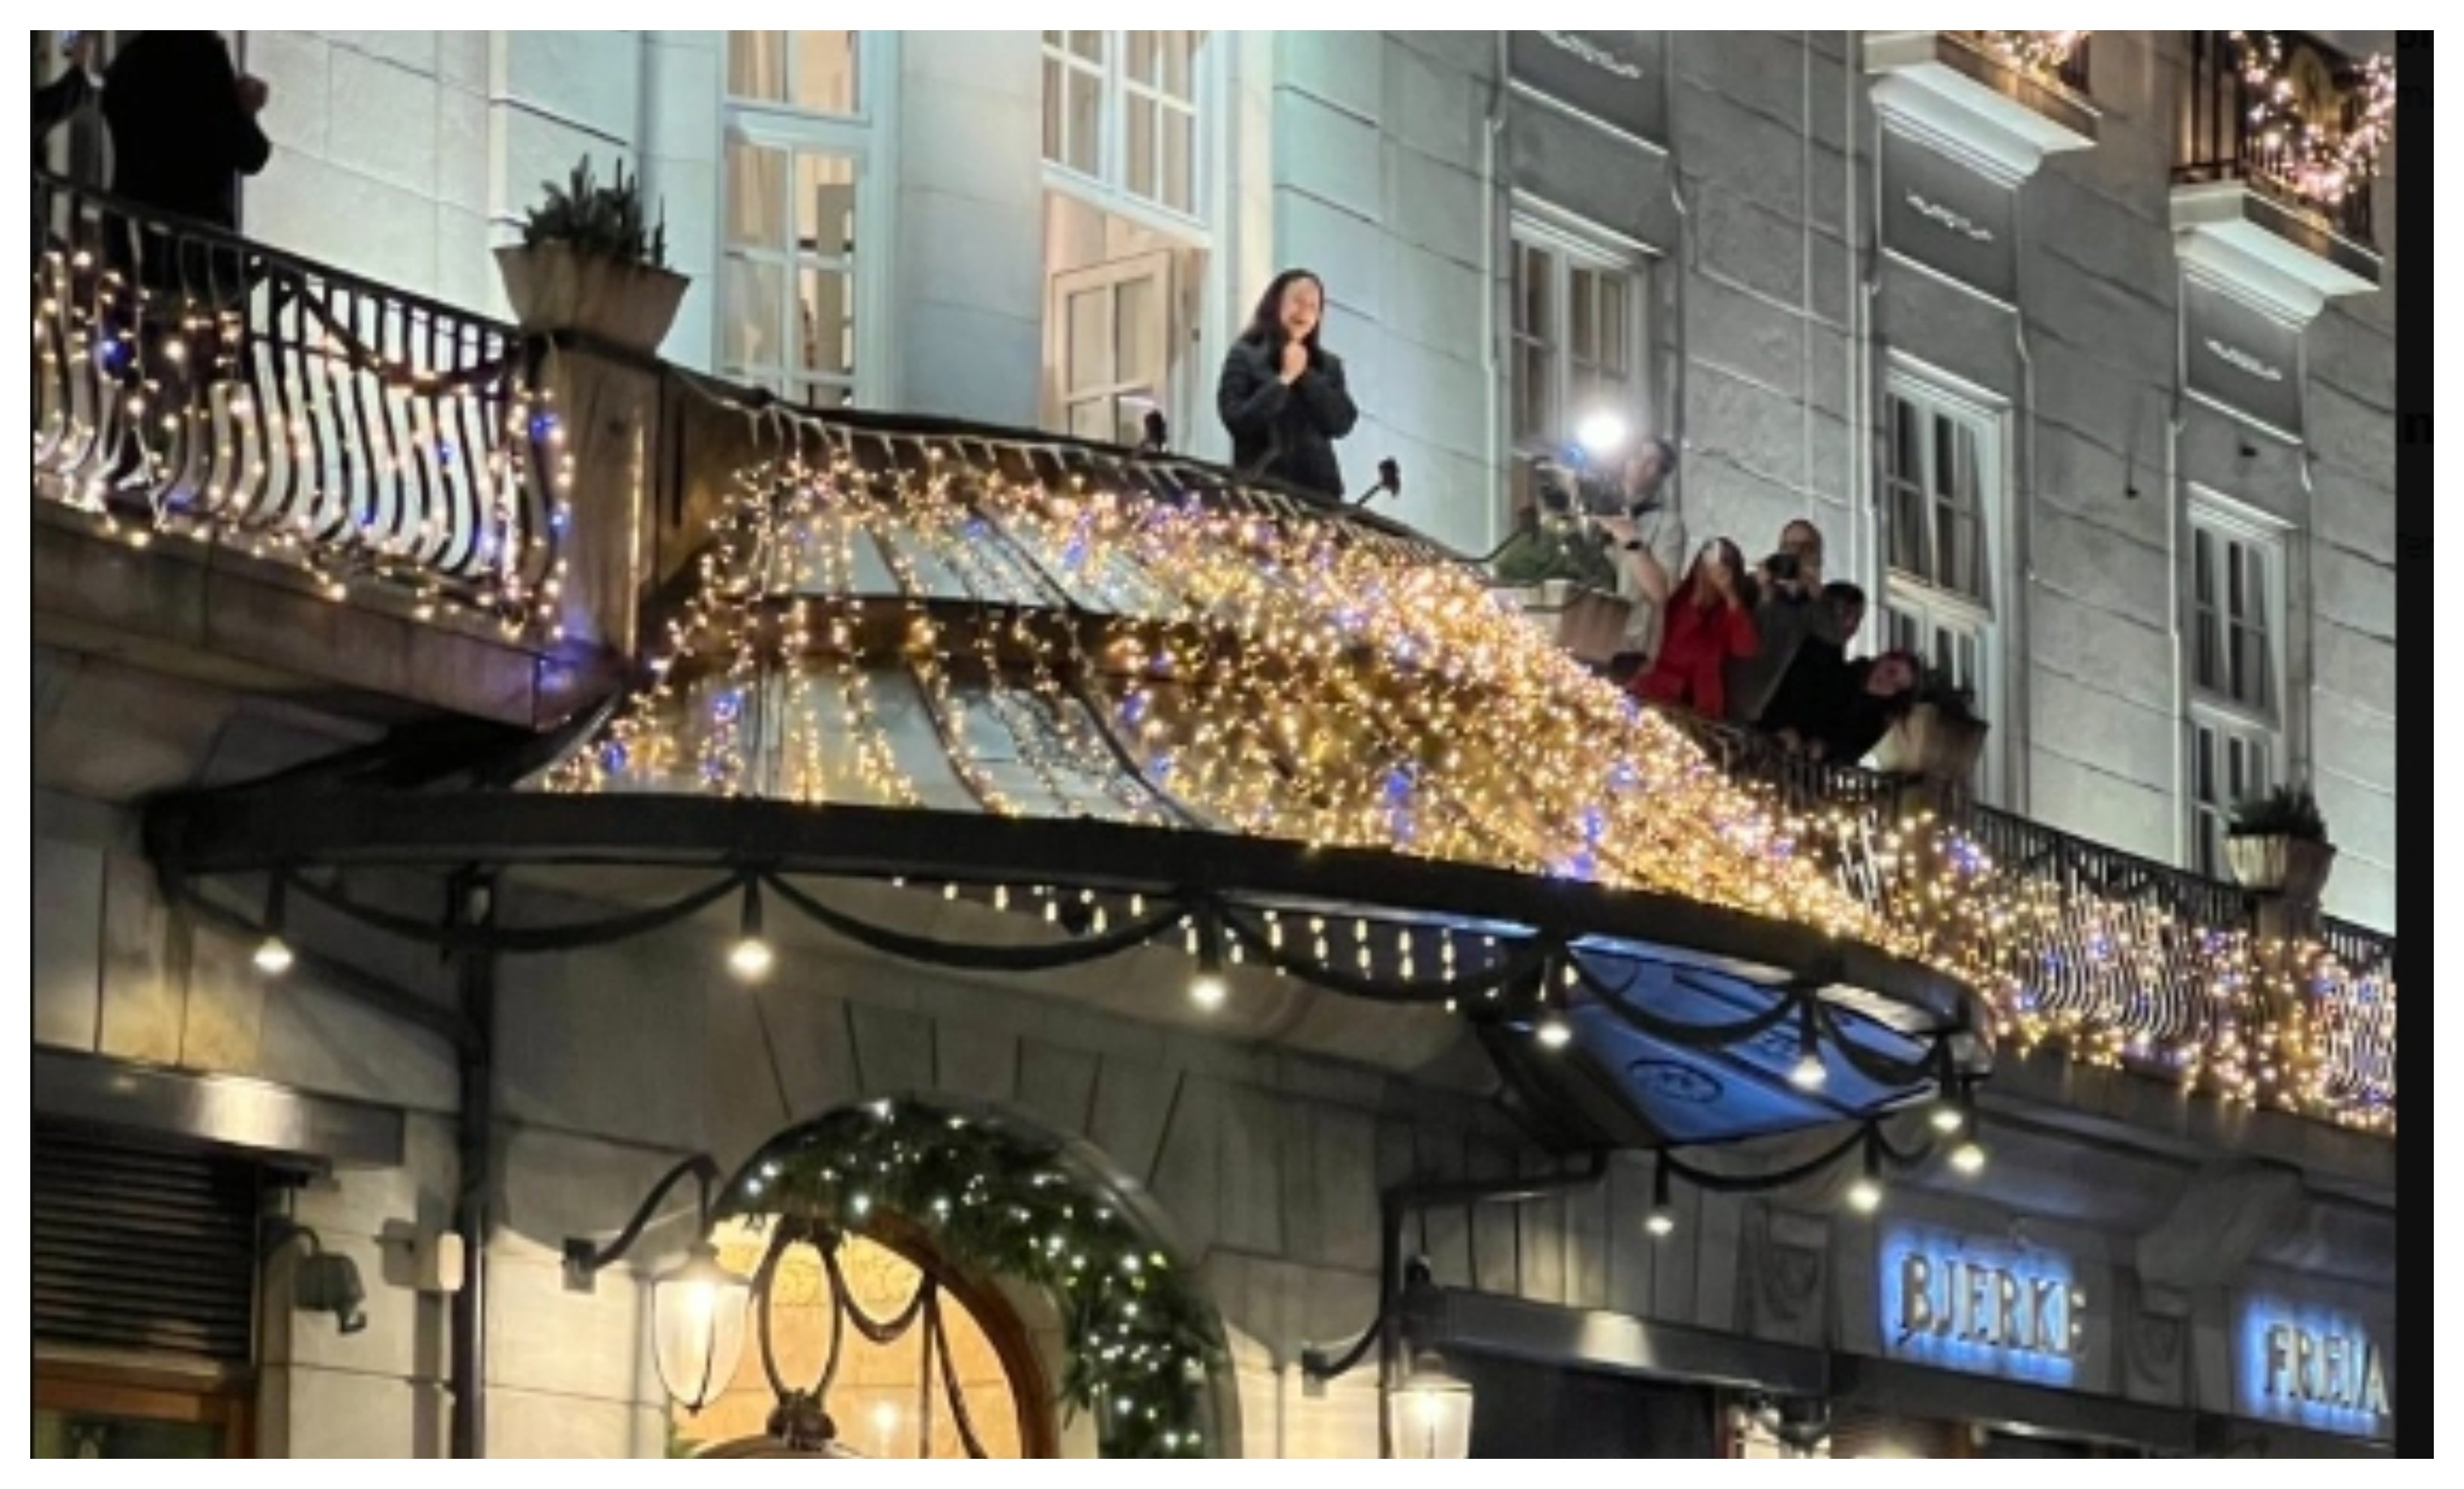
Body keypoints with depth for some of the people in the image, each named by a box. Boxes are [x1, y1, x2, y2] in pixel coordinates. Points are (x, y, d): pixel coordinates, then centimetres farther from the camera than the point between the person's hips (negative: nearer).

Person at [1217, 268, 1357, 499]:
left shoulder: (1328, 365, 15)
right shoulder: (1244, 357, 4)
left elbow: (1342, 424, 2)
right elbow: (1237, 420, -7)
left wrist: (1305, 376, -2)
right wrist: (1283, 380, -8)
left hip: (1318, 485, 3)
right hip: (1261, 485, -3)